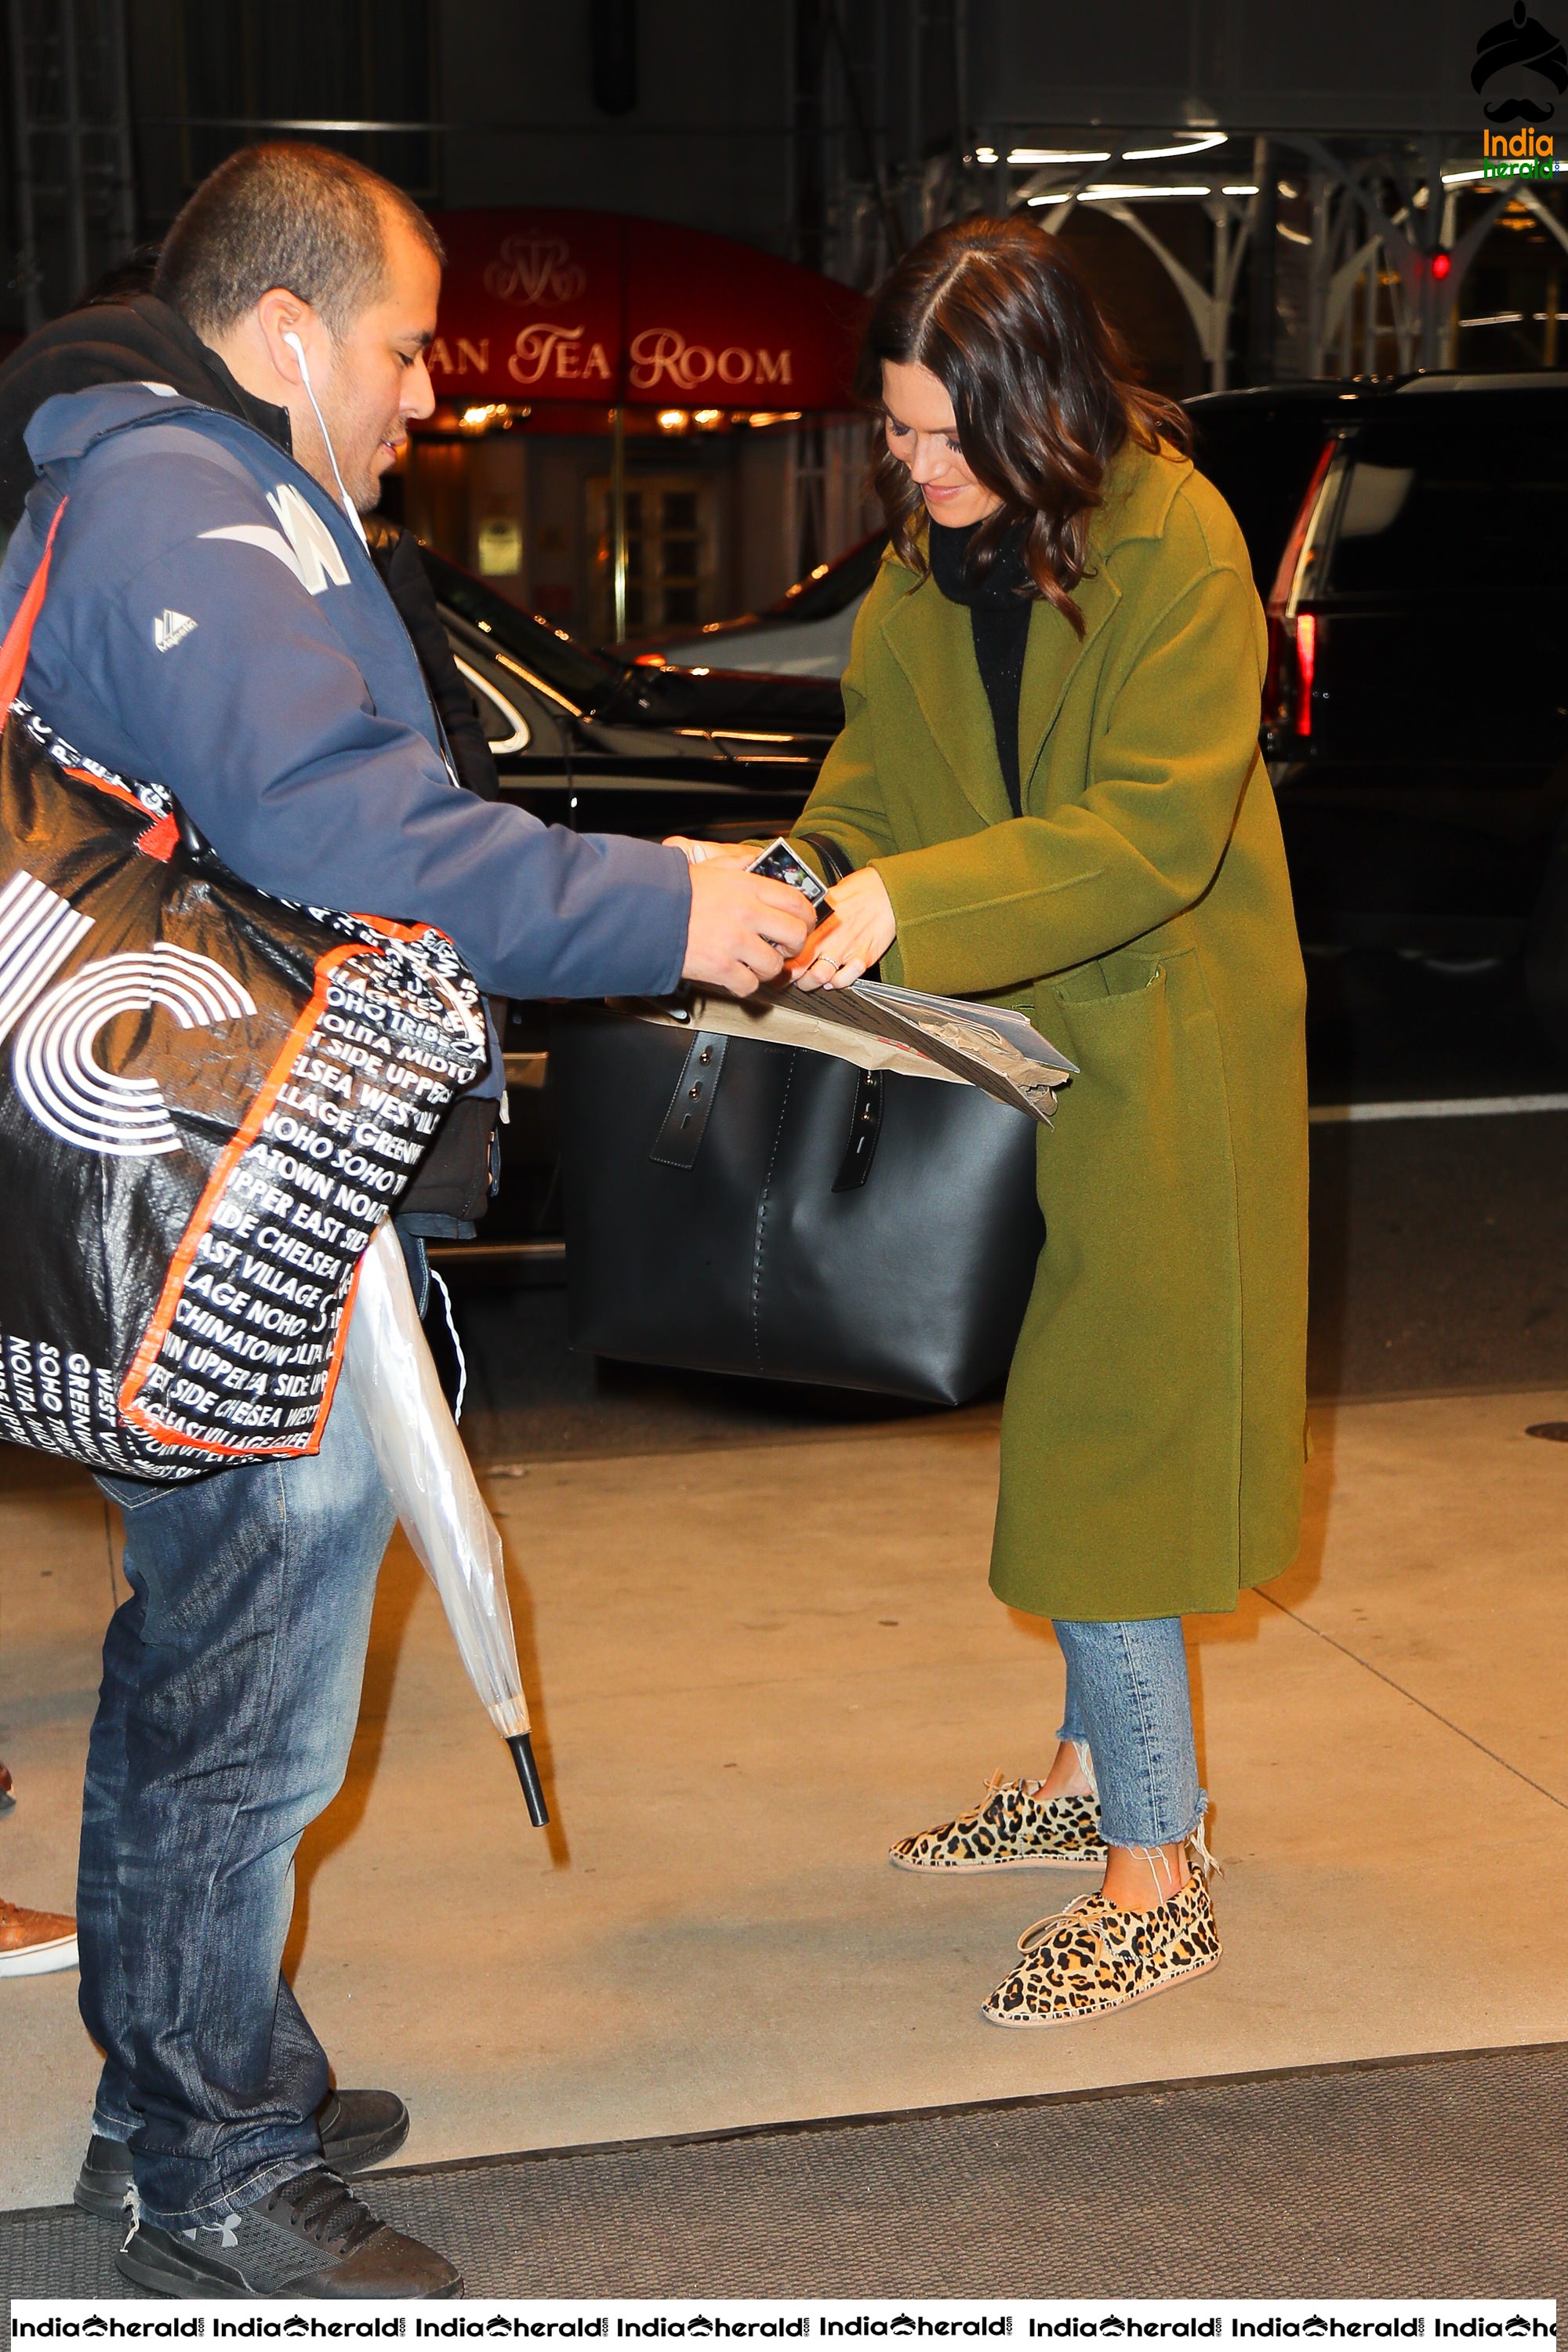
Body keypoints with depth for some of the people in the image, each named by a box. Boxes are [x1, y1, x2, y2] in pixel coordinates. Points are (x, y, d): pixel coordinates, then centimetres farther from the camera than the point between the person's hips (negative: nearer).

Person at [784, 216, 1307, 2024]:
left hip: (1156, 1046, -7)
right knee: (1060, 1417, 15)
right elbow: (880, 757, 13)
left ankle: (1156, 1873, 5)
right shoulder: (933, 549, 5)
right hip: (1009, 1042, 7)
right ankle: (1099, 1767, 31)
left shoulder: (1175, 544, -18)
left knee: (1108, 1429, -5)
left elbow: (1152, 831, -24)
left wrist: (910, 904, -32)